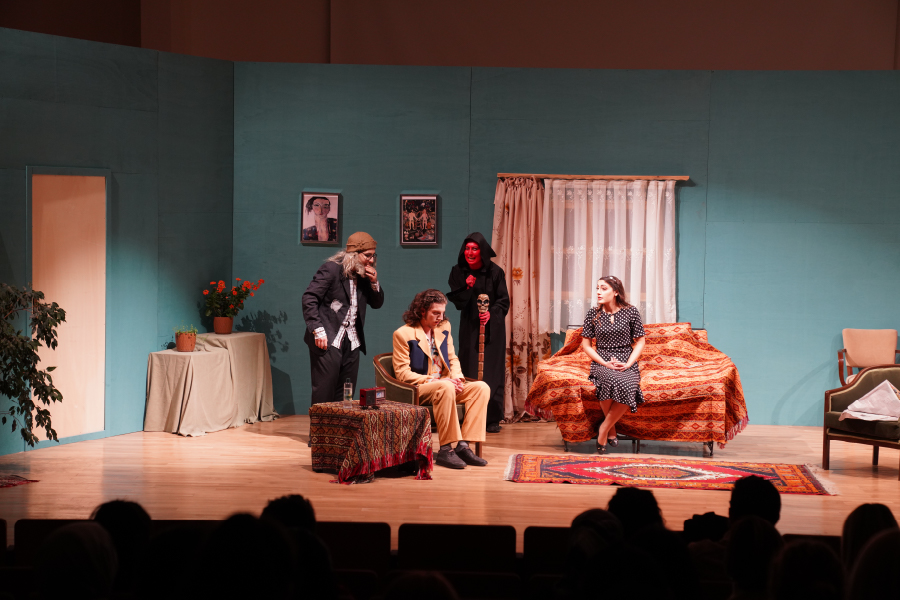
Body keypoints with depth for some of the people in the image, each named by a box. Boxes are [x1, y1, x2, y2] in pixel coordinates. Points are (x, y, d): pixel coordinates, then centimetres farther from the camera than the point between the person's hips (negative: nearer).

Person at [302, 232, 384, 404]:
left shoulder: (364, 276, 12)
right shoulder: (331, 269, -8)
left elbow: (377, 304, 18)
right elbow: (309, 298, -13)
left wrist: (374, 283, -2)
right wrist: (318, 330, -20)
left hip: (351, 343, 7)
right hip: (328, 341, -7)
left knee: (345, 395, 8)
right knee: (324, 393, -6)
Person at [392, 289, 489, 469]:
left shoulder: (444, 328, 15)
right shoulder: (403, 334, -6)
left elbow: (452, 359, 21)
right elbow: (402, 373, -12)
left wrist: (457, 378, -3)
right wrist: (435, 381, -20)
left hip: (445, 386, 7)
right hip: (417, 390, -7)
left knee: (481, 387, -16)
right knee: (446, 388, -38)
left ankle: (463, 445, -25)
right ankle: (445, 450, -35)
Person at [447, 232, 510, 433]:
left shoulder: (495, 272, -4)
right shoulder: (458, 272, 2)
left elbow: (504, 301, -1)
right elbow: (457, 302, 3)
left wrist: (491, 313, -19)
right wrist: (466, 288, -15)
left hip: (492, 327, -2)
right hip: (470, 328, 2)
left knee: (492, 371, -5)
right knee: (470, 371, -4)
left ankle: (493, 419, 0)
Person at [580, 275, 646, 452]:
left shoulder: (630, 312, 3)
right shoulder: (593, 314, 5)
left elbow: (640, 342, 6)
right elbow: (586, 344, 7)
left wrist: (628, 364, -10)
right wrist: (605, 363, -8)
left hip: (626, 362, 0)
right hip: (602, 362, 0)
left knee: (627, 387, -35)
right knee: (612, 380, -37)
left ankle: (604, 430, -17)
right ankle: (612, 431, -16)